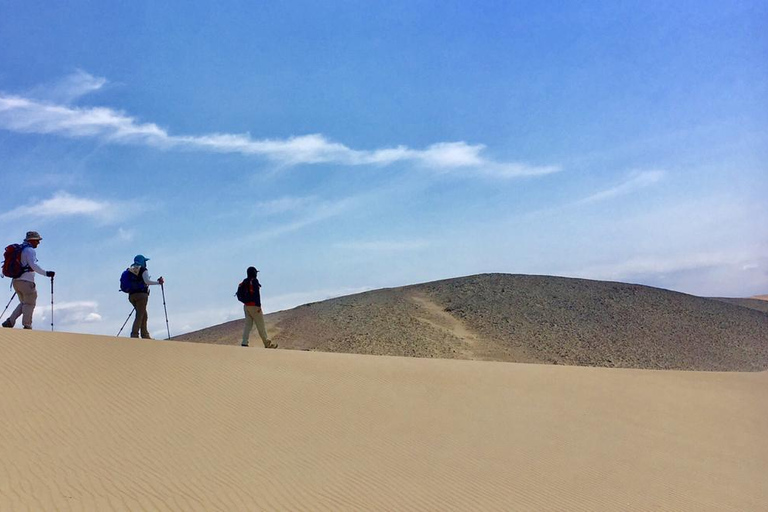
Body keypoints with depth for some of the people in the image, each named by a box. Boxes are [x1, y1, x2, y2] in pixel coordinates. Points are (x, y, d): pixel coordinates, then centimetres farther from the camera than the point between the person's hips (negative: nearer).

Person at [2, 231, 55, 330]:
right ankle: (27, 326, 2)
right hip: (26, 281, -9)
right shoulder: (30, 250, -10)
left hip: (15, 281, 9)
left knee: (24, 303, 19)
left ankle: (10, 321, 8)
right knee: (30, 303, 2)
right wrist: (46, 273, -21)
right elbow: (33, 265, -22)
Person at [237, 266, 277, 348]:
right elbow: (256, 294, -18)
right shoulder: (254, 281, -10)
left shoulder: (244, 282, 13)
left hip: (246, 306, 8)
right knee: (261, 325, -2)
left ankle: (244, 343, -1)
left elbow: (240, 295, 16)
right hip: (254, 306, -8)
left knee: (248, 325, 8)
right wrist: (259, 305, -19)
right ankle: (267, 344, 5)